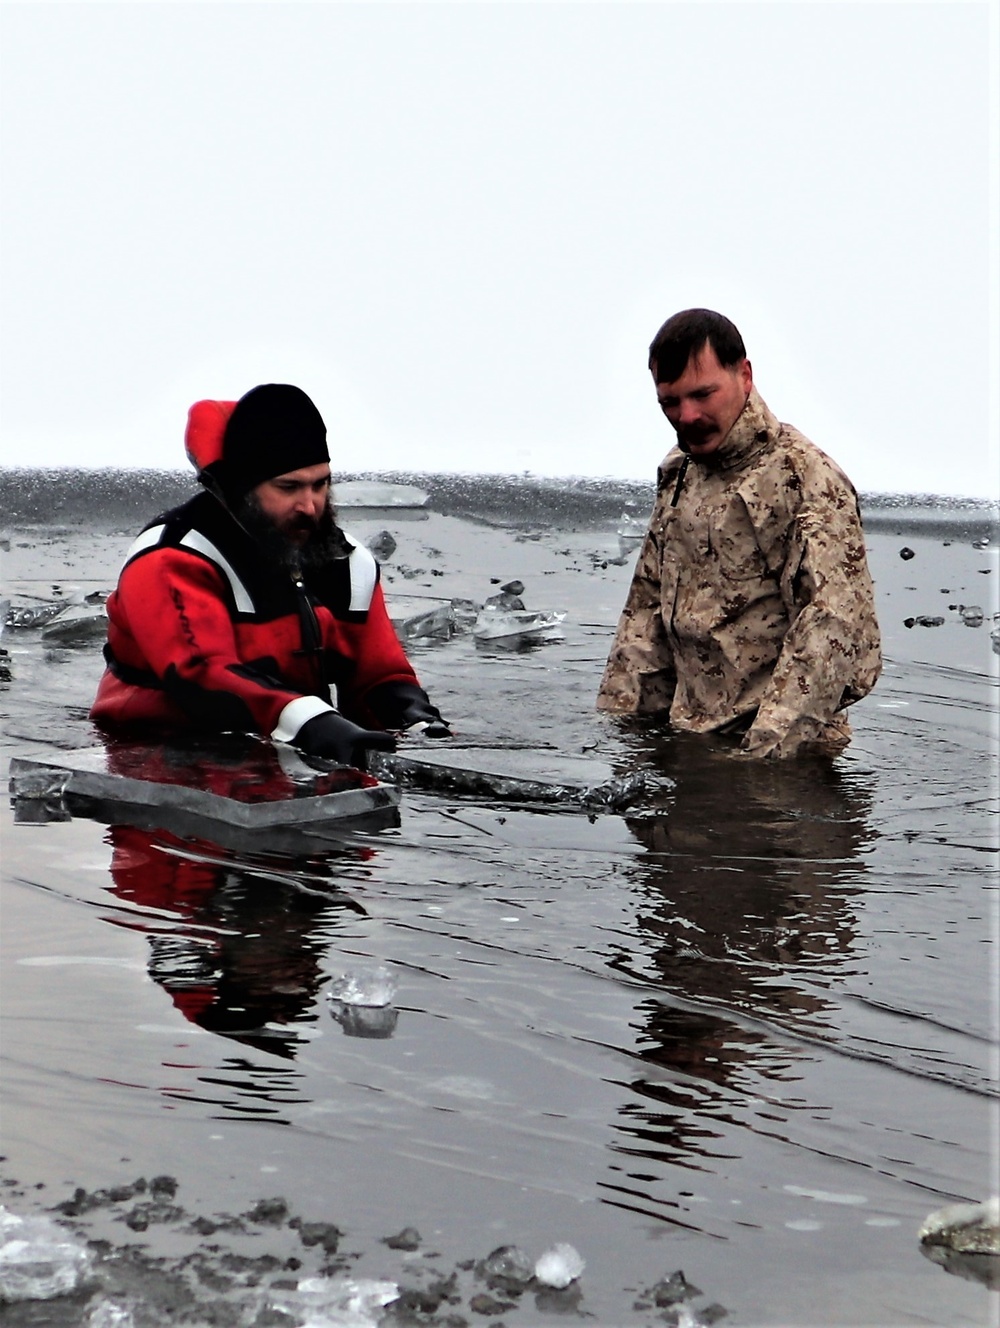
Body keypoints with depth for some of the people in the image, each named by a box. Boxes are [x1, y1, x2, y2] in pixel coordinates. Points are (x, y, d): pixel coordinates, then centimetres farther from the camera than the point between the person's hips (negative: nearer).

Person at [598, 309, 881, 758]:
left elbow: (831, 626, -18)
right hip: (684, 741, 6)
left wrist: (769, 749, -24)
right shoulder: (677, 472, 15)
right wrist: (614, 719, 10)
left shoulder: (806, 477, -10)